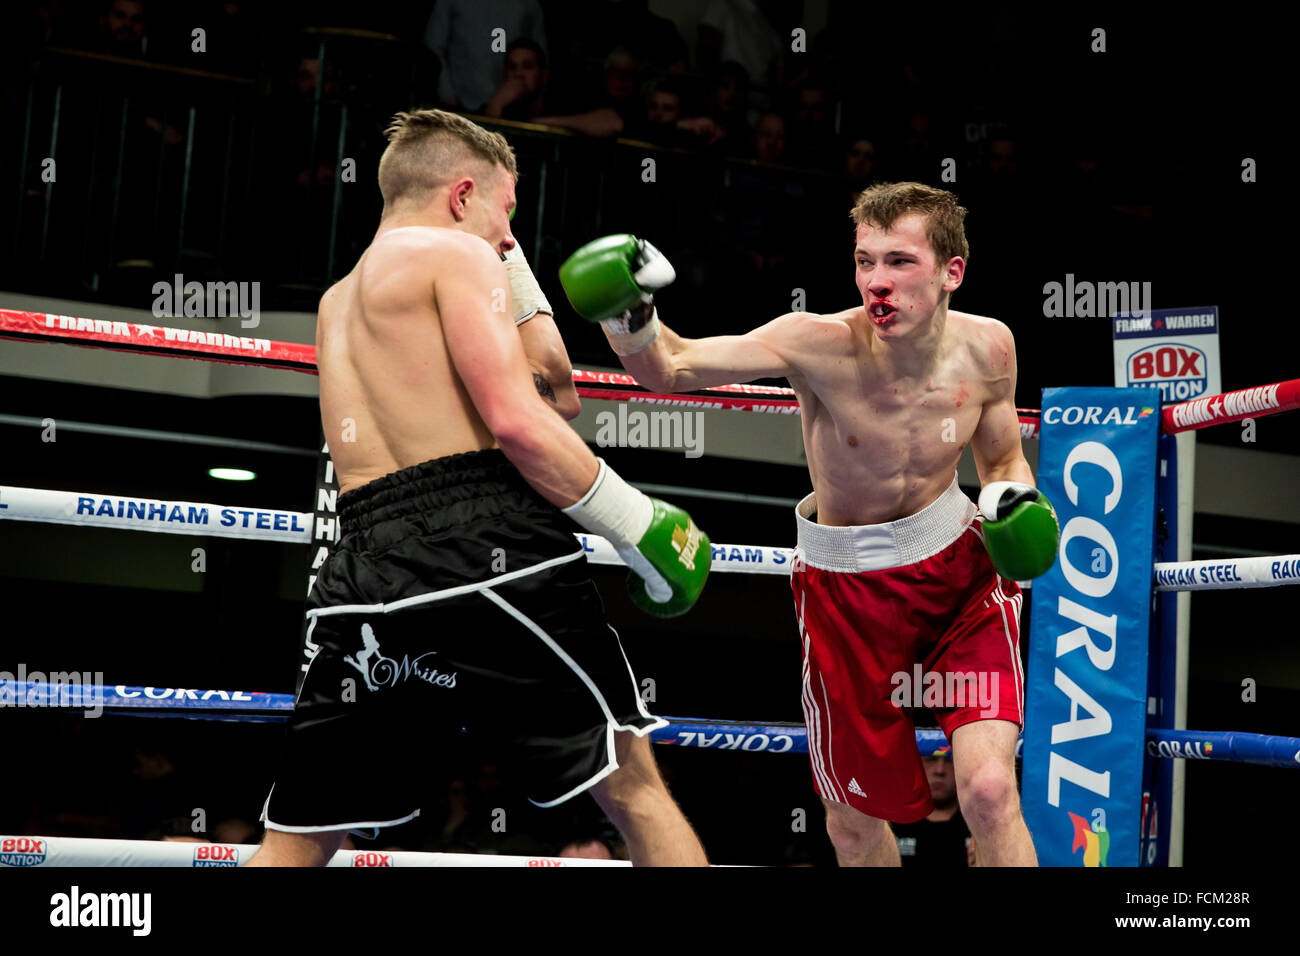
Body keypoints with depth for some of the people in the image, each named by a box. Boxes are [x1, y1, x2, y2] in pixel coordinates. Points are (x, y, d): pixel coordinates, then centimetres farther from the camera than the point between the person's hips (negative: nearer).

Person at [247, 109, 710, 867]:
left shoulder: (340, 301, 30)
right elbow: (518, 420, -10)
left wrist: (512, 272, 32)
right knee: (635, 791, 5)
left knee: (295, 843, 13)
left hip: (366, 576, 7)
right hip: (486, 548, -6)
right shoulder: (457, 253, 6)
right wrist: (640, 526, -3)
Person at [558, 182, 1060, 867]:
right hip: (848, 587, -1)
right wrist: (630, 314, -50)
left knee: (989, 790, -18)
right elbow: (669, 369, -30)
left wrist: (1016, 500, -15)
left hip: (959, 575, 1)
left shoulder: (986, 347, -12)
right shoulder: (820, 344, -23)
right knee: (855, 822, 13)